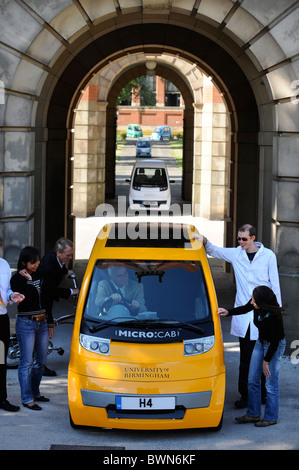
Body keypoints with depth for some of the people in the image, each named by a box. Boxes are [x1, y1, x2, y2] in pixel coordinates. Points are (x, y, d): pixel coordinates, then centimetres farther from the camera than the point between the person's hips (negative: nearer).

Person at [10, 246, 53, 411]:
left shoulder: (40, 276, 9)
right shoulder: (17, 279, -9)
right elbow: (26, 301, -22)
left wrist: (50, 323, 16)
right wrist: (28, 281, -22)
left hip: (42, 323, 7)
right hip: (26, 324, -7)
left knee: (40, 360, 12)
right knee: (27, 362, -4)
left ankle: (35, 392, 24)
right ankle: (27, 398, 0)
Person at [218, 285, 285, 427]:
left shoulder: (274, 315, -33)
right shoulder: (256, 304, -16)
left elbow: (275, 341, -22)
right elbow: (245, 309, 9)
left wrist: (266, 361, -14)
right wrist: (228, 312, -6)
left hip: (275, 346, -7)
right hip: (261, 342, 7)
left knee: (271, 384, -2)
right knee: (252, 381, 9)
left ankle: (271, 417, 12)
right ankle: (253, 414, 20)